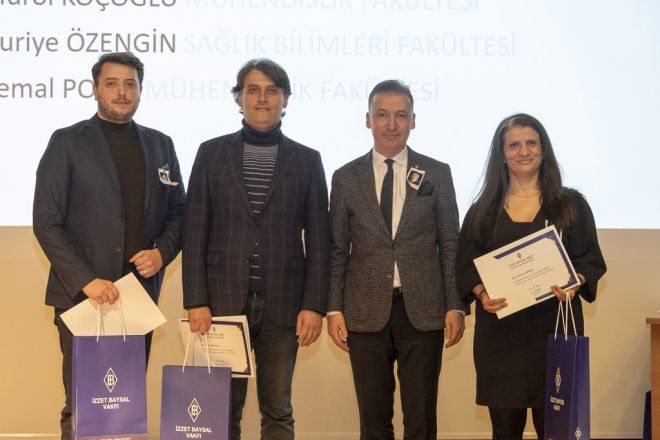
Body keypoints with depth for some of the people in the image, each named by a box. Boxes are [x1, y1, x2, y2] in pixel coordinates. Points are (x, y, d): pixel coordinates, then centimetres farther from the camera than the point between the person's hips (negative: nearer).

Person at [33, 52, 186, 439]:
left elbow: (177, 211, 17)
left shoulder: (160, 144, 13)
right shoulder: (67, 143, 1)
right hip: (83, 293, -3)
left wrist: (163, 251, -3)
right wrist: (86, 280, -15)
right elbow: (47, 222, -5)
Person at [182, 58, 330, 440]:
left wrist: (314, 305, -3)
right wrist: (196, 301, -5)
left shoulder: (307, 160, 7)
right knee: (223, 409, 3)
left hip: (282, 304, 0)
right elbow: (195, 232, 3)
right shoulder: (212, 153, 6)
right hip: (224, 300, 0)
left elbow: (318, 239, 5)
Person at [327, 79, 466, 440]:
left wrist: (455, 306, 0)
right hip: (366, 314, 1)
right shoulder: (346, 178, 5)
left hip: (423, 312, 0)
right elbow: (337, 250, 7)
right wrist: (334, 309, 0)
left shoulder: (437, 174, 5)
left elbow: (450, 246, 5)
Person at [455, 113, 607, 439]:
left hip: (554, 326, -1)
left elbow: (592, 260, 6)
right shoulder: (483, 211, 10)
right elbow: (465, 265, 8)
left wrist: (574, 284, -15)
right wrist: (481, 293, -12)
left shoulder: (571, 204, 8)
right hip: (499, 330, 1)